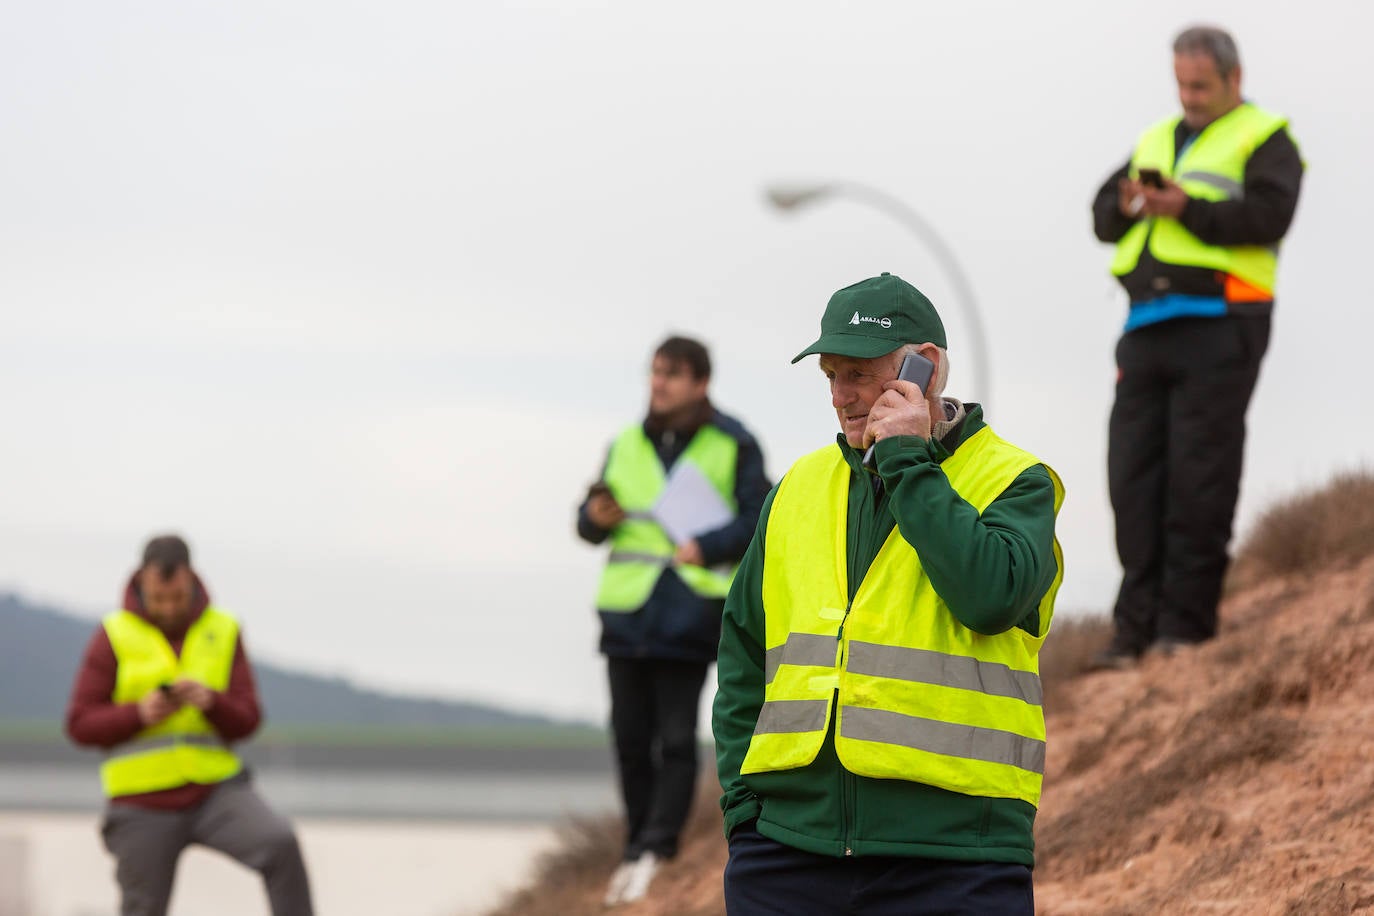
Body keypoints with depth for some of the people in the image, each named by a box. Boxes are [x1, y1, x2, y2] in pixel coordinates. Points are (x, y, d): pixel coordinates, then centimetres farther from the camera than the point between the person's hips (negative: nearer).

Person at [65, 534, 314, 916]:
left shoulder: (223, 631, 5)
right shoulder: (113, 636, -1)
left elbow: (245, 722, 2)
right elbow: (80, 724, -2)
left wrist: (211, 701, -20)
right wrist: (139, 713, -19)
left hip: (215, 788, 1)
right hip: (144, 802, -1)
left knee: (280, 843, -25)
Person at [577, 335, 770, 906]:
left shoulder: (733, 446, 2)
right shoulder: (626, 445, 14)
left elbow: (757, 518, -4)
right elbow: (588, 522, 18)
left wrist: (707, 547, -18)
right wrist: (596, 517, -5)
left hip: (689, 614, -5)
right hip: (628, 612, 5)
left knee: (676, 739, -8)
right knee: (630, 737, 7)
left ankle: (655, 850, -10)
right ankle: (638, 849, 16)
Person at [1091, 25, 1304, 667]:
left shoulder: (1264, 140, 5)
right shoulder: (1156, 140, 23)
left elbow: (1268, 215, -12)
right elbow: (1103, 218, 17)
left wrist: (1188, 209, -20)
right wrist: (1127, 205, -6)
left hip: (1218, 323, -6)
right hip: (1148, 326, 6)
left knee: (1198, 476, -8)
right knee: (1135, 473, -1)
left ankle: (1186, 623, -5)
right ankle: (1136, 626, 0)